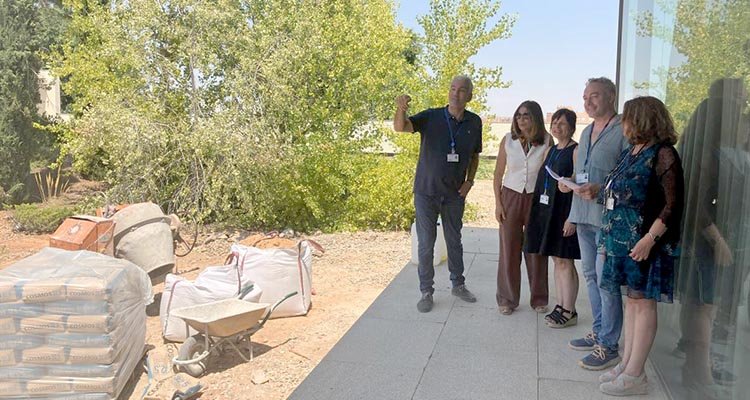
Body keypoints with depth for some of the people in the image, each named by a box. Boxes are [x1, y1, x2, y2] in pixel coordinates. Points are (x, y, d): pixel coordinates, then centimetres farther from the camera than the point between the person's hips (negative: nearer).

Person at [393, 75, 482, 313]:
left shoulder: (474, 122, 0)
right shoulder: (431, 117, -11)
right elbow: (400, 127, -27)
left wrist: (470, 180, 0)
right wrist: (401, 109, -47)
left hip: (455, 194, 3)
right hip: (427, 191, -3)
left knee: (454, 241, 17)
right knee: (426, 243, 3)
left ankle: (458, 285, 34)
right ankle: (426, 292, 17)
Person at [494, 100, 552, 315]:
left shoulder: (547, 141, -4)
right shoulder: (508, 140, 0)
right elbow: (498, 173, 3)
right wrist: (498, 202, -1)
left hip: (537, 198, -1)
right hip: (511, 196, 1)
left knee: (536, 250, 6)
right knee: (508, 249, 4)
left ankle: (539, 298, 23)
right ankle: (507, 299, 17)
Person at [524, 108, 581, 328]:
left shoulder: (576, 150, -9)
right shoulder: (551, 150, 15)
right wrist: (536, 211, 9)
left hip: (564, 211, -8)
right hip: (547, 209, 8)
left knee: (564, 261, -3)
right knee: (557, 260, 12)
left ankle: (569, 311, 7)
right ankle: (561, 306, 22)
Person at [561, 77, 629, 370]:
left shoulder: (623, 131, -9)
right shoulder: (586, 132, 18)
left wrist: (601, 189, -23)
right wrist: (568, 182, 8)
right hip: (583, 215, 9)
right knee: (590, 275, 15)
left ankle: (608, 345, 6)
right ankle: (599, 331, 28)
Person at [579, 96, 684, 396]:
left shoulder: (663, 154, -12)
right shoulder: (631, 152, 12)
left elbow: (672, 204, -17)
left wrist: (649, 238, -23)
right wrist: (598, 191, 23)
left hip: (644, 242, -8)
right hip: (622, 239, 8)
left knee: (643, 301, 0)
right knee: (632, 299, 14)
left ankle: (635, 375, 8)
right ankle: (626, 364, 23)